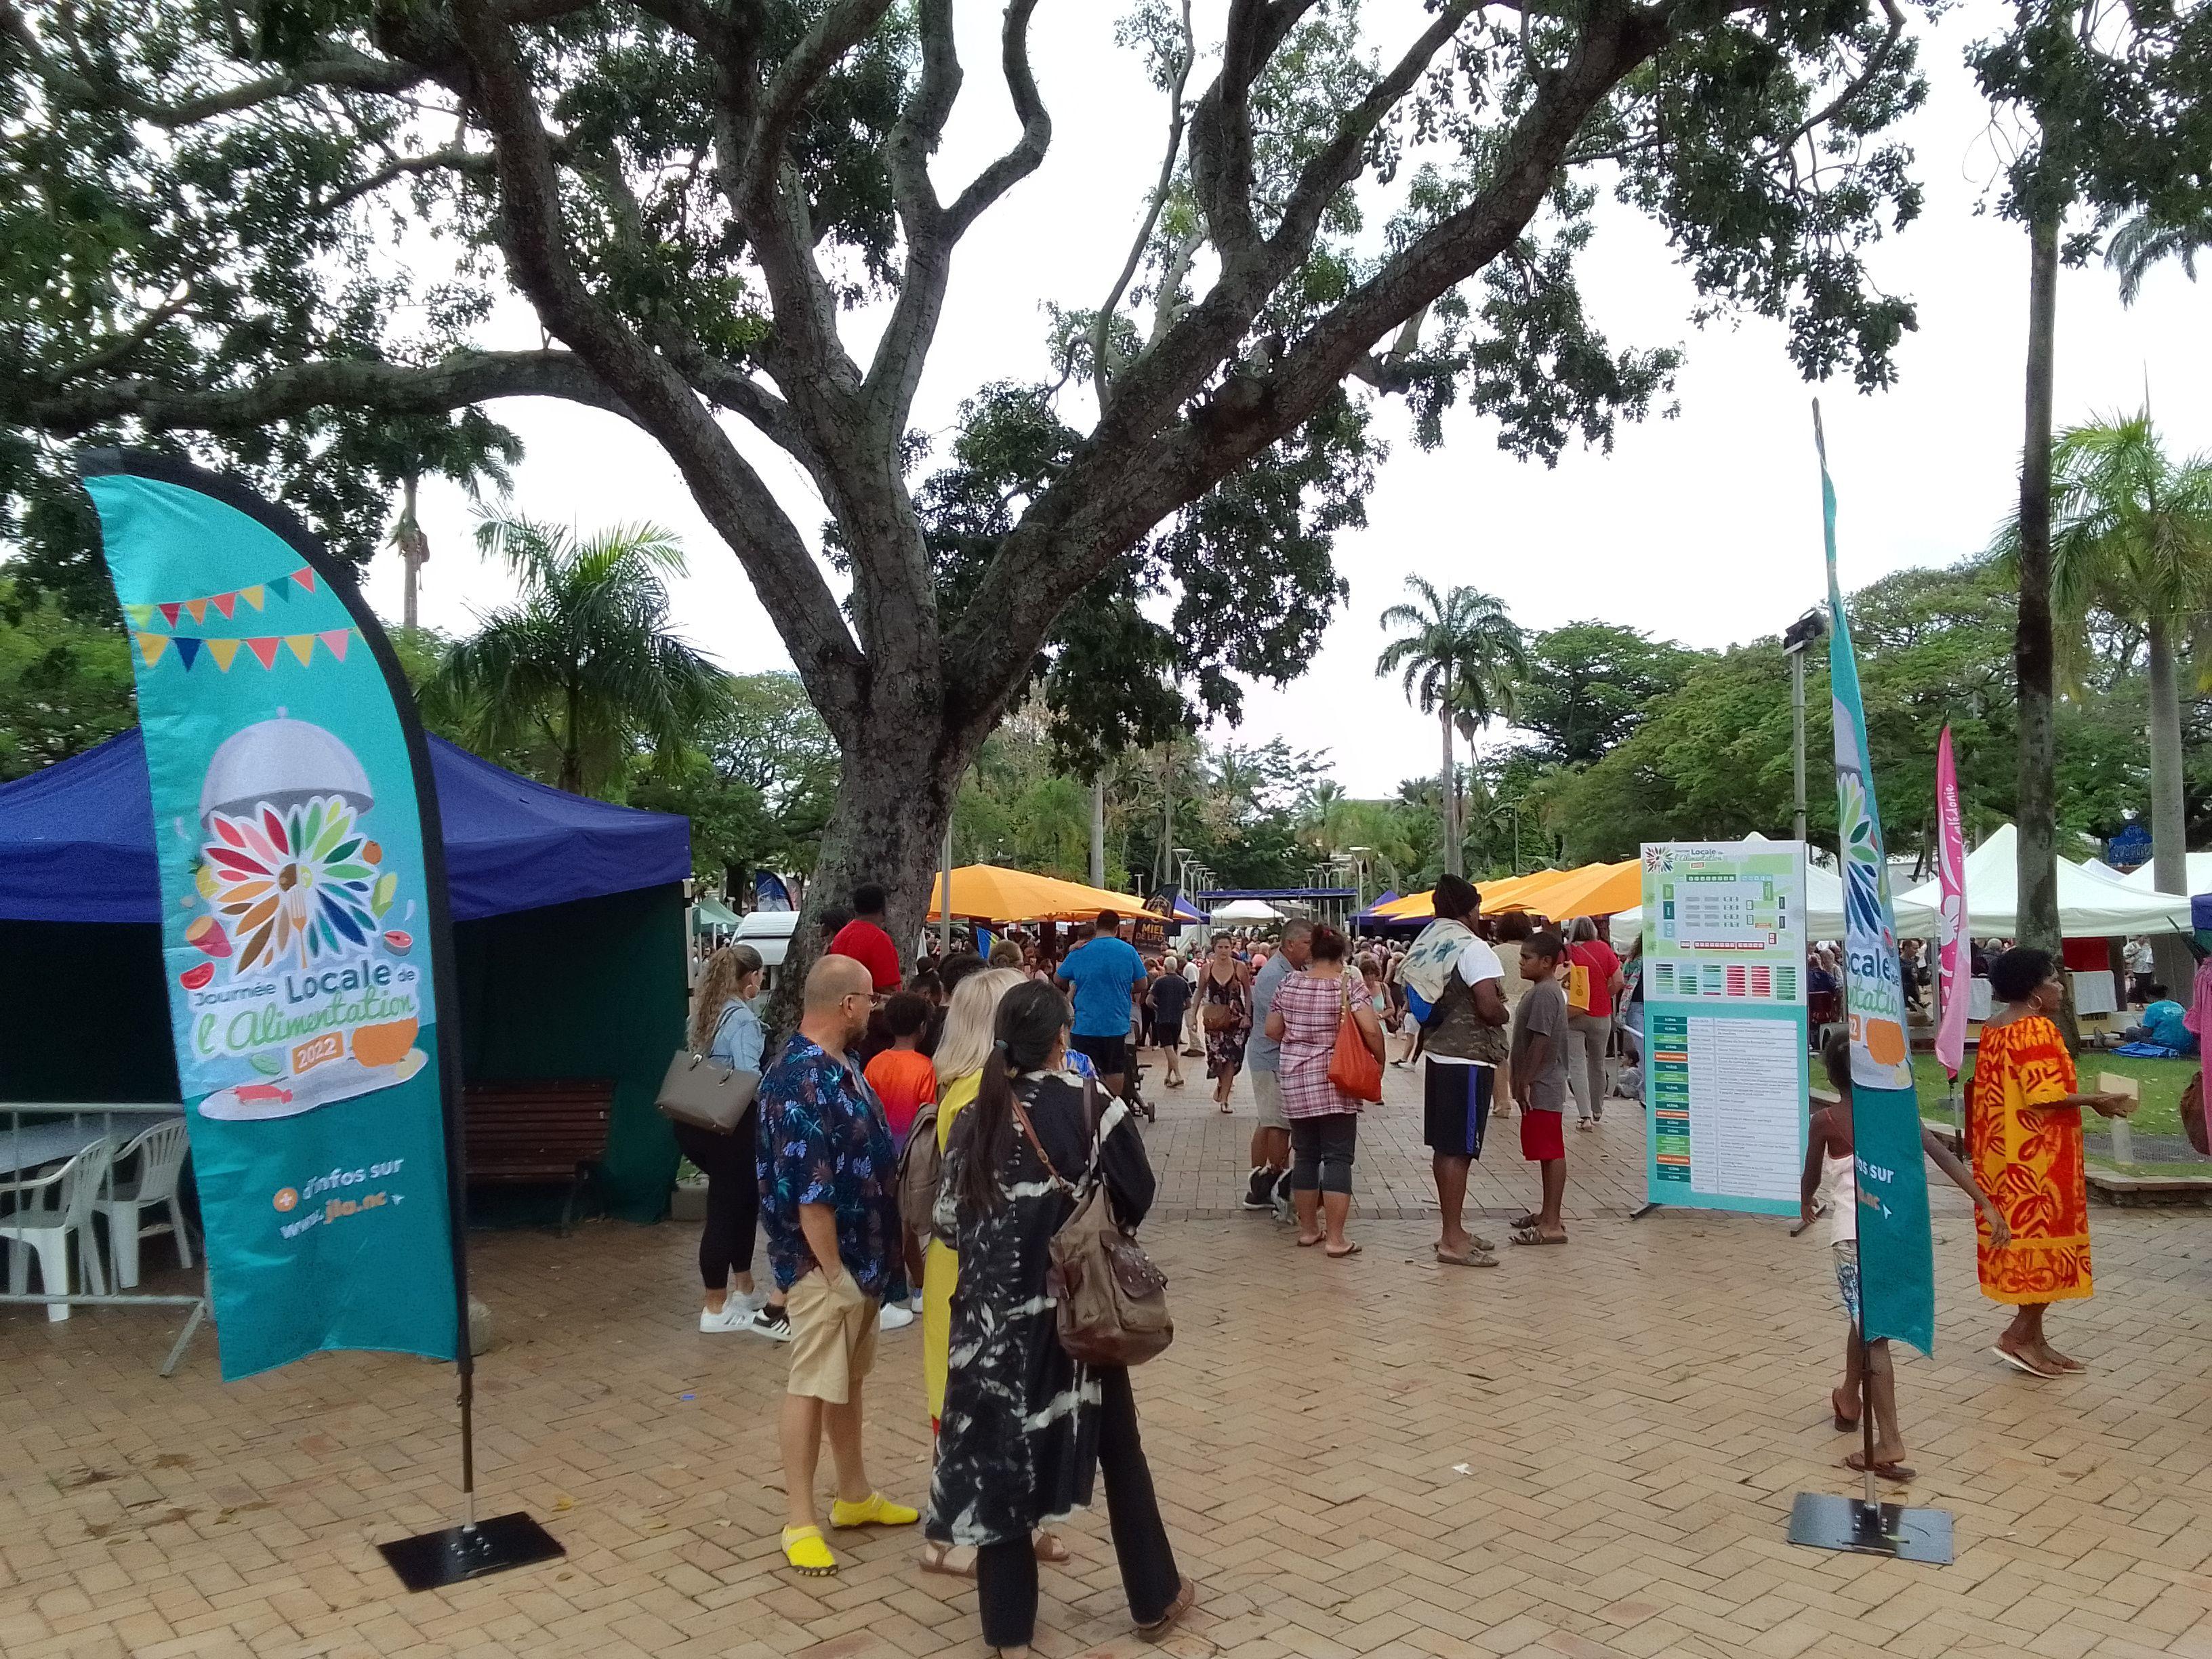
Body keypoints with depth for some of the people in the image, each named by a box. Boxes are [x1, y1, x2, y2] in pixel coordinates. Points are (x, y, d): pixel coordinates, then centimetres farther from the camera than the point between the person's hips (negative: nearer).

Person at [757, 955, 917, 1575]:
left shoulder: (840, 1067, 8)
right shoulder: (802, 1080, -24)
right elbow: (808, 1192, -25)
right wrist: (832, 1270, -20)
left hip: (860, 1256, 10)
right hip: (825, 1264, -10)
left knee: (848, 1380, 19)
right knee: (813, 1386, 1)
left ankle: (855, 1496, 33)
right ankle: (799, 1521, 13)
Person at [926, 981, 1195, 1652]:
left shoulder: (977, 1117, -5)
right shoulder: (1093, 1107, -13)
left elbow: (948, 1215, -1)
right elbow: (1137, 1197, -5)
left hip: (996, 1310, 2)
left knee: (1000, 1449, 13)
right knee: (1117, 1447, 16)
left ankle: (1008, 1622, 21)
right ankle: (1155, 1597, 31)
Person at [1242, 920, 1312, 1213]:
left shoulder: (1295, 971, 14)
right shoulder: (1275, 975, -19)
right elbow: (1278, 1026, -25)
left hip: (1270, 1058, 10)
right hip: (1273, 1059, -10)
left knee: (1267, 1123, 12)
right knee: (1279, 1123, -3)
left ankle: (1258, 1189, 18)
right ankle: (1281, 1187, 7)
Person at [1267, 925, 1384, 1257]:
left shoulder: (1288, 984, 3)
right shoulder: (1349, 986, -8)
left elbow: (1272, 1031, 9)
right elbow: (1371, 1031, -15)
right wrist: (1379, 1061, 2)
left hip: (1296, 1083, 4)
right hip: (1336, 1084, -4)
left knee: (1305, 1155, 13)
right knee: (1338, 1157, 1)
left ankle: (1308, 1229, 21)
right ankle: (1335, 1239, 0)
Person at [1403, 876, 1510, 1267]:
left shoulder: (1425, 945, 10)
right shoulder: (1472, 948, -16)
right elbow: (1490, 1007, -23)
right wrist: (1504, 1014, -3)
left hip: (1438, 1055, 9)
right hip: (1468, 1061, -9)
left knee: (1445, 1147, 14)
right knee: (1458, 1150, -5)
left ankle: (1452, 1230, 23)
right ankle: (1453, 1241, -1)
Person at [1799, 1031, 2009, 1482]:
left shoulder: (1825, 1121, -4)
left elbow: (1811, 1178, 8)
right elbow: (1945, 1157, -4)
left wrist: (1805, 1210, 29)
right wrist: (1986, 1205, -5)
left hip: (1855, 1236, -5)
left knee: (1873, 1334, -4)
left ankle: (1890, 1445, -11)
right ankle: (1850, 1399, 45)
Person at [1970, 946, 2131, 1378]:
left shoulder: (1993, 1027, 11)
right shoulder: (2037, 1029, -17)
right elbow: (2045, 1098, -21)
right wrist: (2094, 1100, -10)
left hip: (2004, 1155, 9)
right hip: (2038, 1158, -9)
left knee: (2023, 1239, 13)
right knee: (2047, 1245, -1)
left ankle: (2033, 1339, 19)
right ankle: (2019, 1336, 2)